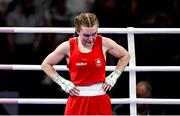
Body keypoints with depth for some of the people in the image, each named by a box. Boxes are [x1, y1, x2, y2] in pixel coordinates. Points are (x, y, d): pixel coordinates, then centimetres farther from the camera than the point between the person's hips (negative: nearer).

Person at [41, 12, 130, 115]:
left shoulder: (104, 43, -3)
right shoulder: (68, 47, -6)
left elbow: (125, 56, 13)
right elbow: (46, 64, 6)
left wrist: (114, 76, 3)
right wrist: (62, 82, -2)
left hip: (100, 101, 1)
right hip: (77, 101, -1)